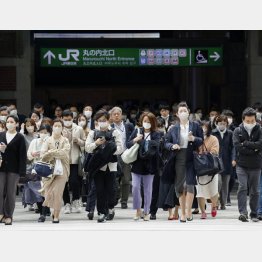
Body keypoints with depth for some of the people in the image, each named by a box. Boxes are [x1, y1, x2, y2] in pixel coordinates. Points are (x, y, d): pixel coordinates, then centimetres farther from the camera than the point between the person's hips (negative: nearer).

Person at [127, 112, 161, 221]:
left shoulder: (156, 134, 0)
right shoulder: (137, 131, 6)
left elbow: (156, 145, -16)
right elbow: (128, 144, 5)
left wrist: (141, 141, -19)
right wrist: (134, 140, -15)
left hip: (149, 165, -1)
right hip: (137, 164, 1)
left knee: (148, 189, 6)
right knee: (135, 187, -6)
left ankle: (146, 212, 16)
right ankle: (138, 210, 10)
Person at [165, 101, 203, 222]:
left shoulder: (195, 126, 5)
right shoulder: (173, 129, 11)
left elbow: (202, 140, 4)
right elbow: (166, 142, 13)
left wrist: (194, 139, -15)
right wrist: (172, 146, -8)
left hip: (191, 159, -3)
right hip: (178, 159, 3)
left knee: (190, 184, -12)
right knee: (179, 186, 5)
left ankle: (188, 212, -9)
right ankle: (183, 213, 15)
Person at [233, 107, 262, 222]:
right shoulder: (238, 131, 2)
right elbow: (237, 147, -10)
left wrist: (246, 144, -13)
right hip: (242, 165, -1)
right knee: (242, 188, -13)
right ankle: (243, 212, -17)